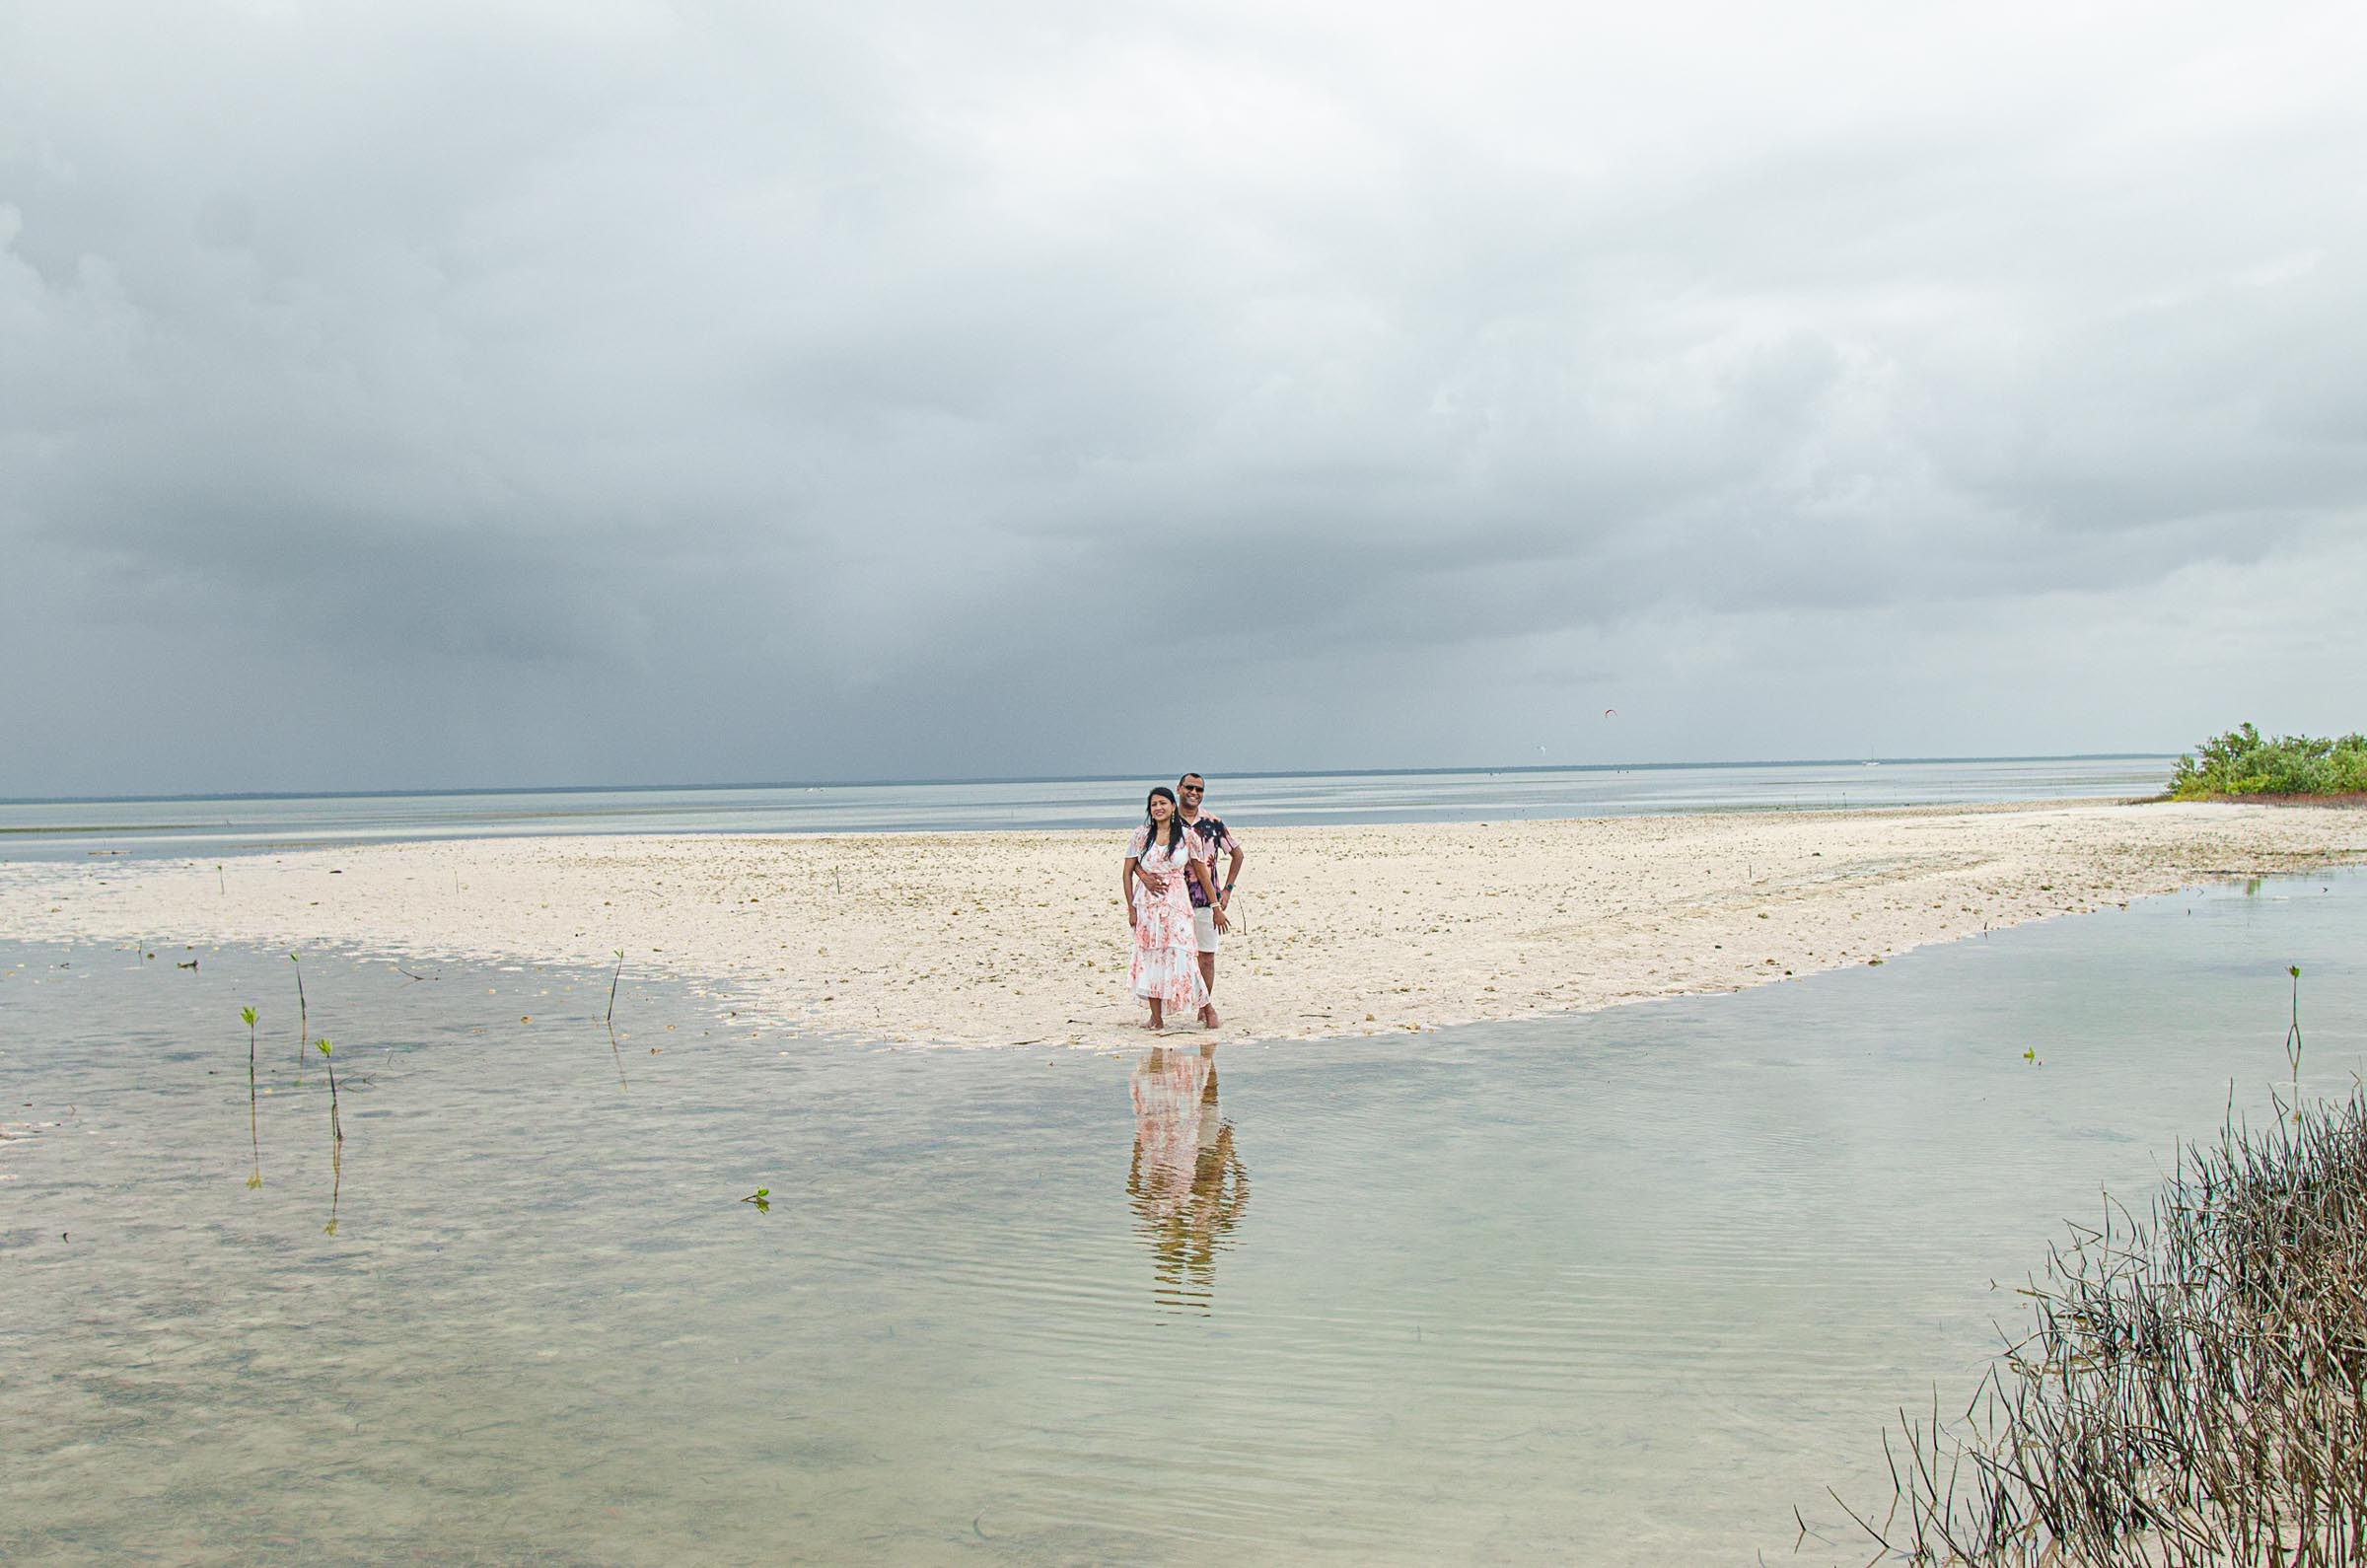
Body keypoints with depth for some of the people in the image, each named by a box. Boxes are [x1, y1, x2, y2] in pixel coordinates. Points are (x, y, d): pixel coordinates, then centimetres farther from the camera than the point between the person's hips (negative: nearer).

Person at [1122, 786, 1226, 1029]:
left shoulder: (1186, 836, 1)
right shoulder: (1141, 835, 3)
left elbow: (1202, 873, 6)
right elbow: (1127, 871, 6)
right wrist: (1131, 908, 0)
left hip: (1176, 904, -2)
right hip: (1146, 906, 2)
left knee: (1180, 957, -10)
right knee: (1149, 960, 3)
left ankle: (1207, 1007, 4)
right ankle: (1156, 1018, 10)